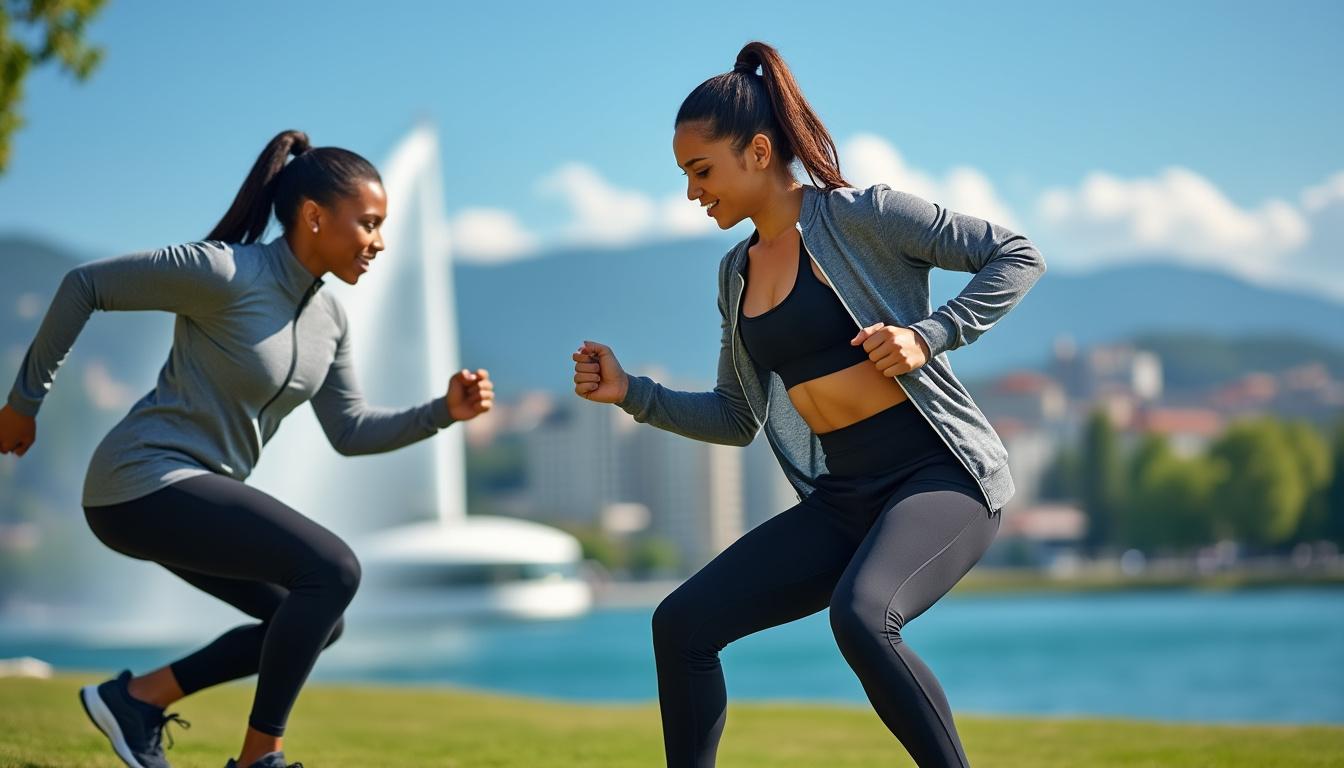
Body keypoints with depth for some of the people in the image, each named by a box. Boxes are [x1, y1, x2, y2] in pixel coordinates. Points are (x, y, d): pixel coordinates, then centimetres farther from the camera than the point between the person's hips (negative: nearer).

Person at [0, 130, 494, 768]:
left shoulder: (328, 316, 6)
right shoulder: (225, 274, -19)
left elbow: (351, 432, 12)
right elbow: (85, 285, -12)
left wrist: (443, 411, -4)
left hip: (194, 494, 9)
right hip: (145, 483, -9)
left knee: (318, 622, 12)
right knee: (333, 569, -20)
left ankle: (141, 696, 16)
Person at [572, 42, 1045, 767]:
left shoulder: (861, 216, -8)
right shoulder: (737, 272, 12)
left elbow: (1017, 256, -6)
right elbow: (736, 420, 20)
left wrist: (928, 335, -17)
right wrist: (631, 393, 8)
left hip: (939, 478, -7)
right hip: (844, 499, 7)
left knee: (859, 615, -35)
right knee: (681, 623, -2)